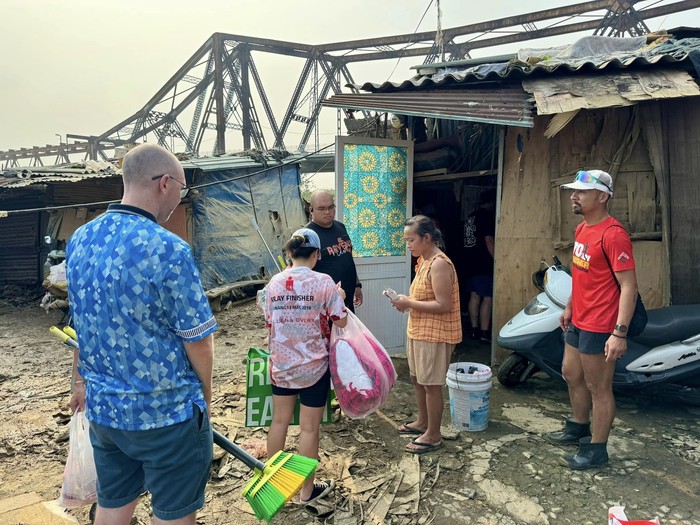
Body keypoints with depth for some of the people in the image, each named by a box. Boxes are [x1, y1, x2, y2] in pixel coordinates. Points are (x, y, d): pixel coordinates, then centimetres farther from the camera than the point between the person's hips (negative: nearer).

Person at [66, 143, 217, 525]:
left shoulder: (79, 240, -1)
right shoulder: (168, 249, -23)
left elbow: (84, 324, 11)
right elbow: (198, 341, -18)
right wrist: (205, 397, 0)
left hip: (102, 408, 7)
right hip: (166, 413, -7)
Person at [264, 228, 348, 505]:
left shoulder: (274, 282, -3)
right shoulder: (323, 282, -14)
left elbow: (269, 322, 6)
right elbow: (342, 321, -9)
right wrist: (338, 298, 8)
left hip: (281, 364, 4)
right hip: (313, 366, -4)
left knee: (279, 421, 20)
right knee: (309, 428, 8)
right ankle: (307, 490, 23)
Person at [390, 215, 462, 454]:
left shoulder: (439, 264, -21)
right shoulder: (424, 260, 10)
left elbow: (444, 305, -25)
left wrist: (410, 304, -20)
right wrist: (407, 301, 2)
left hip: (435, 334, -10)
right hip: (419, 331, 10)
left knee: (431, 384, 2)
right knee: (417, 379, 20)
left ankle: (433, 436, 17)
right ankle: (422, 422, 38)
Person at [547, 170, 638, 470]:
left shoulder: (613, 234, -20)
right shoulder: (582, 229, 9)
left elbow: (629, 286, -22)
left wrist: (620, 333, -25)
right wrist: (569, 307, 22)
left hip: (599, 327, -10)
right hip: (578, 321, 10)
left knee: (598, 389, 3)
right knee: (571, 375, 23)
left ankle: (596, 450, 19)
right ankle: (579, 428, 43)